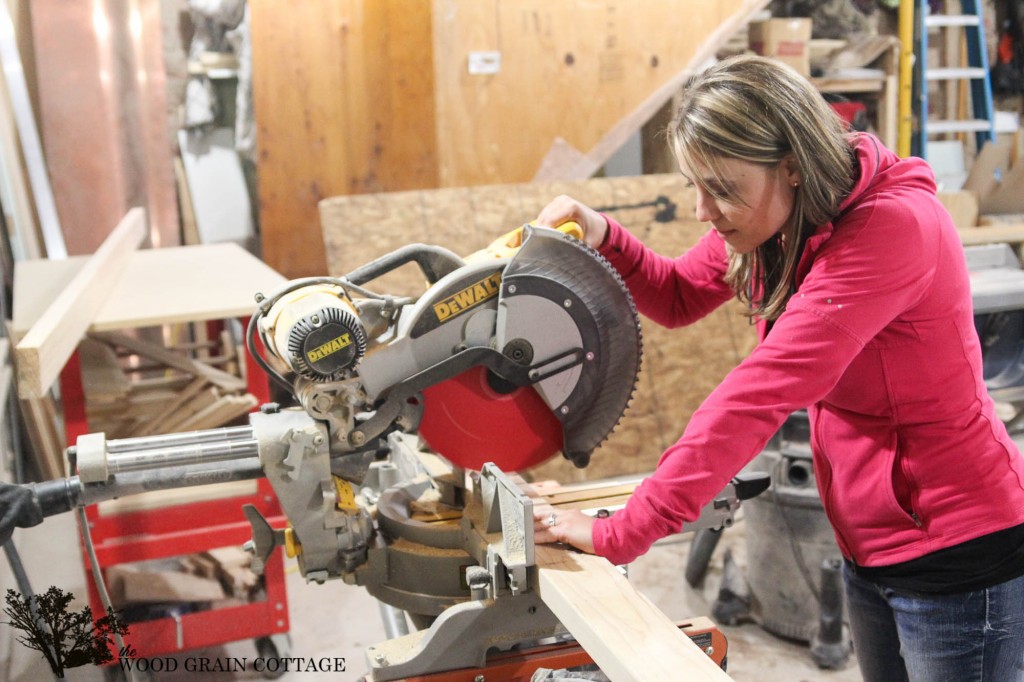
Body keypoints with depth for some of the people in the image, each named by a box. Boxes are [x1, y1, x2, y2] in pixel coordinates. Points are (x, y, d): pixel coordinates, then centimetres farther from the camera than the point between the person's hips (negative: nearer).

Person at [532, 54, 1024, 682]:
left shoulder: (893, 227, -28)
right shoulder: (774, 214, -3)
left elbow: (760, 394, -34)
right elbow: (678, 296, 11)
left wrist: (623, 533, -33)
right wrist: (603, 237, -9)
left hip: (962, 552, -8)